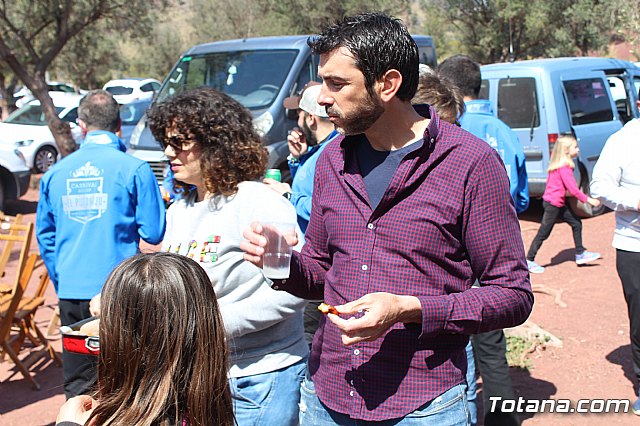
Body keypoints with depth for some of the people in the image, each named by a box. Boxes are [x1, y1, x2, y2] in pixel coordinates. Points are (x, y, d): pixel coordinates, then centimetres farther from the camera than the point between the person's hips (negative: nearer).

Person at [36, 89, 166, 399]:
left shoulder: (56, 172, 6)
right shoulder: (134, 169, -8)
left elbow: (45, 235, 13)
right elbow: (154, 233, -7)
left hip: (70, 292, 4)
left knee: (77, 387, 14)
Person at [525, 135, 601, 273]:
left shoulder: (557, 164, 10)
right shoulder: (565, 167, -20)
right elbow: (573, 189, -22)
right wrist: (588, 200, -14)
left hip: (558, 203, 10)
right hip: (553, 204, -10)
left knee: (576, 223, 13)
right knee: (543, 233, -2)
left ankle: (580, 254, 21)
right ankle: (529, 261, 6)